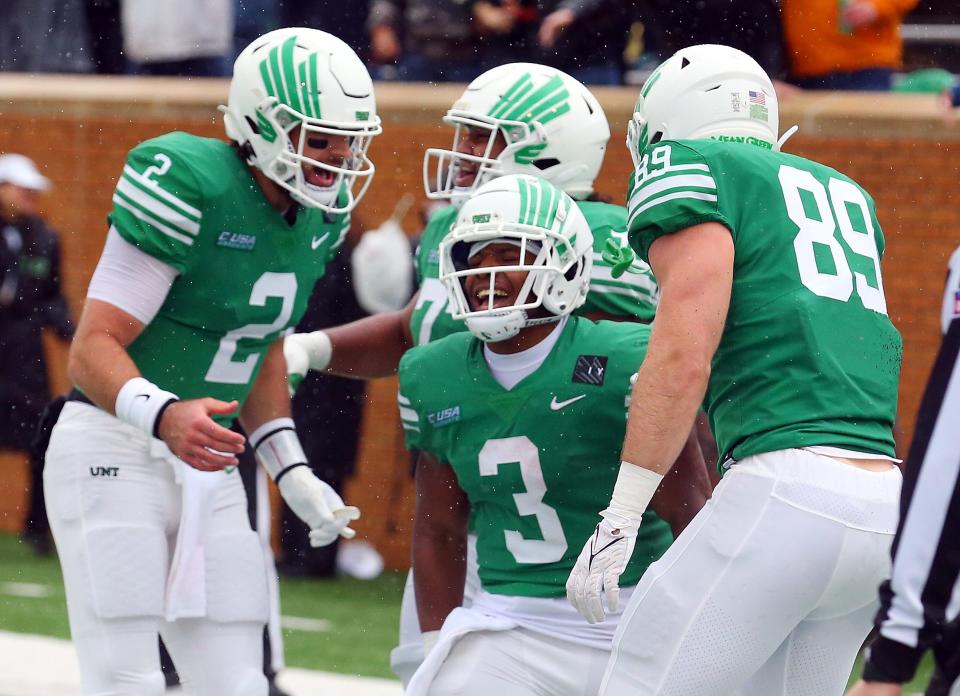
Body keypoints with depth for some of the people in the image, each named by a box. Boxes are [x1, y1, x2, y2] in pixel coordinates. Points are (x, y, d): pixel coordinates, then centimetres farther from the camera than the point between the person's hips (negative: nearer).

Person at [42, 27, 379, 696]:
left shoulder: (321, 215, 6)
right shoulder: (191, 185, -19)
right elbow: (95, 348, -21)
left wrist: (293, 473, 12)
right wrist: (164, 416, -39)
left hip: (208, 464, 8)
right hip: (115, 448, -8)